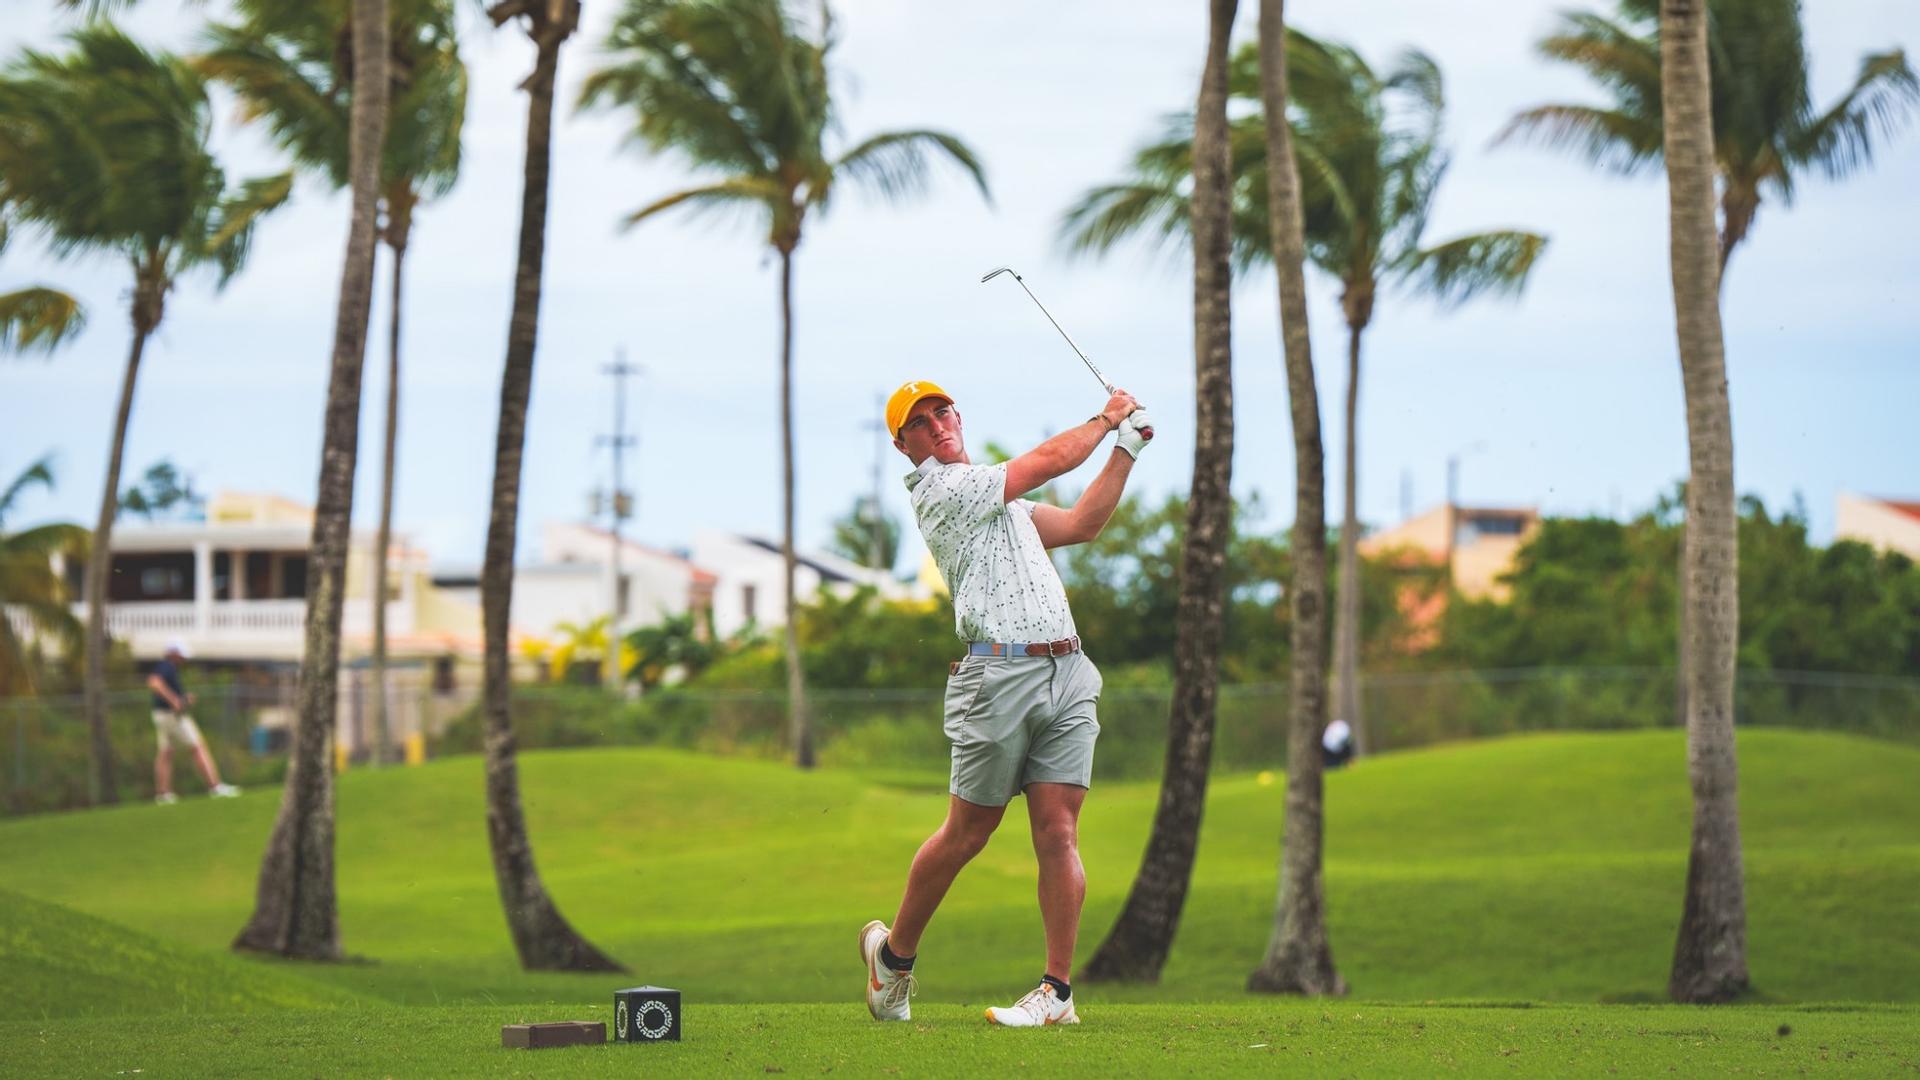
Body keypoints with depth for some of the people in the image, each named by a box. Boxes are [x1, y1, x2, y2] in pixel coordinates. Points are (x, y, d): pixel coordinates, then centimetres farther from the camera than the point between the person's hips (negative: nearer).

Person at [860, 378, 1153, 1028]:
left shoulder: (994, 498, 27)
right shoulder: (940, 490, -2)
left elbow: (1078, 525, 26)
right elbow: (1050, 460, -2)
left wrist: (1128, 448, 21)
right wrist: (1107, 418, 13)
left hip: (1067, 677, 7)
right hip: (999, 675, -7)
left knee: (1057, 833, -3)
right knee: (966, 834, -2)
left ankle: (1058, 989, -4)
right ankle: (893, 952, 18)